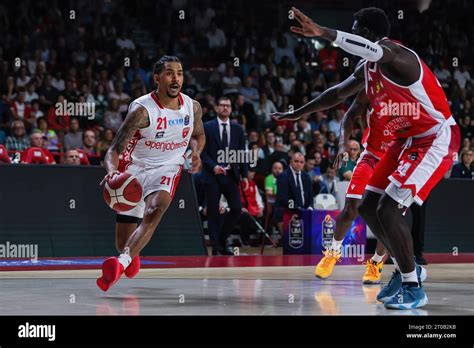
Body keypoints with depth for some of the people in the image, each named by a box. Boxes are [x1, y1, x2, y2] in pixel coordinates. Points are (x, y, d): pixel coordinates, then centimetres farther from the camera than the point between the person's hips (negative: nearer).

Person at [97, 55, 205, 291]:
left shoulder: (193, 107, -4)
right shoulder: (142, 109, -20)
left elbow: (199, 135, 19)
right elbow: (114, 150, -23)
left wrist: (196, 152, -4)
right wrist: (112, 172, -45)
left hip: (167, 168, 2)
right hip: (136, 168, -2)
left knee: (155, 210, -34)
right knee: (122, 243, 5)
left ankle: (122, 262, -44)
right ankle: (132, 256, 43)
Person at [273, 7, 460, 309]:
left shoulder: (395, 54, -22)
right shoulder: (368, 68, 8)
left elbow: (373, 49, -46)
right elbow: (339, 93, 23)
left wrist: (324, 33, -54)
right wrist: (299, 113, 30)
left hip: (436, 140, -10)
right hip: (407, 140, 10)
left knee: (388, 210, -19)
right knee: (368, 208, 10)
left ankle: (413, 288, -9)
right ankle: (407, 268, 25)